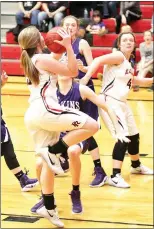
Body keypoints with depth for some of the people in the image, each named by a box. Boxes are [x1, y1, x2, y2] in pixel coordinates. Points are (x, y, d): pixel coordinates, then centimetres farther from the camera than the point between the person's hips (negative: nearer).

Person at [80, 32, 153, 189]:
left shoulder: (128, 64, 16)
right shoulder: (118, 56, -11)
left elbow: (131, 80, 33)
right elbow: (98, 60, -25)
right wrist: (86, 77, -37)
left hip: (122, 102, 10)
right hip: (110, 102, -10)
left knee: (134, 135, 22)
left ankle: (136, 166, 45)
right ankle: (115, 176, -16)